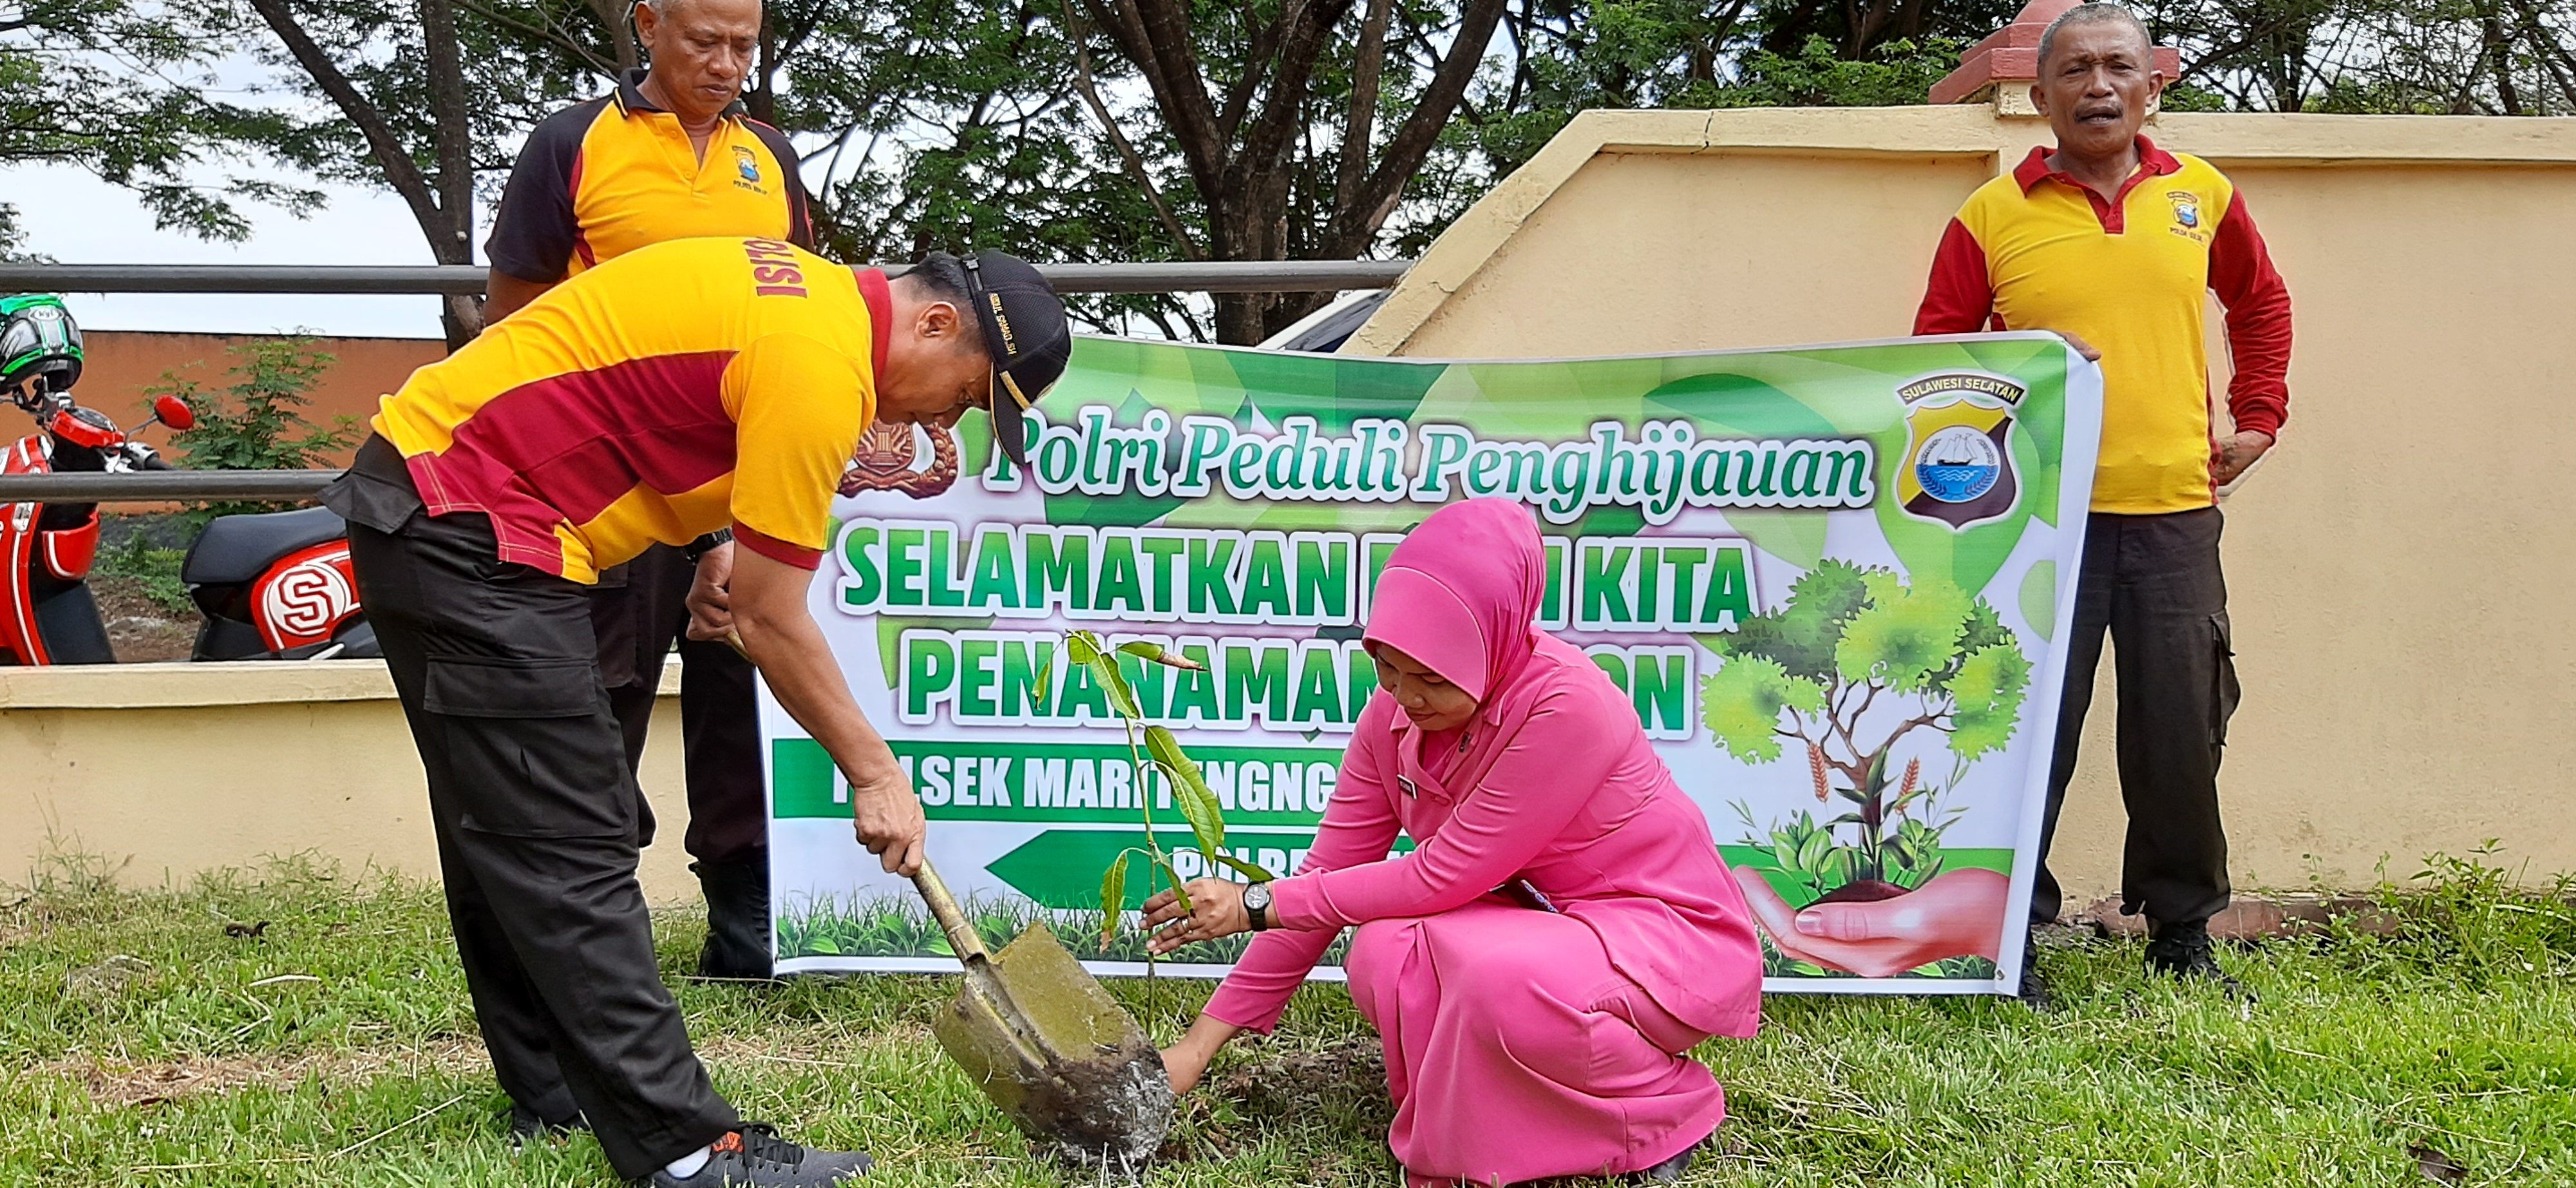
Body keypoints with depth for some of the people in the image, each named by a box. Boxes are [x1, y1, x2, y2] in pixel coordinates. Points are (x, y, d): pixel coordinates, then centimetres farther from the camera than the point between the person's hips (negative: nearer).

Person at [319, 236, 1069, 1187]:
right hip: (468, 526, -11)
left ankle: (554, 1096, 27)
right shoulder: (822, 367, -20)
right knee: (571, 851, -11)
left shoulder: (818, 290, 9)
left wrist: (729, 555, 13)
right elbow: (768, 620, -15)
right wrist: (875, 776, -6)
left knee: (503, 839, 16)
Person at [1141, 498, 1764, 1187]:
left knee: (1500, 975, -36)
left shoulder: (1566, 708, -28)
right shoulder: (1394, 716, -6)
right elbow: (1331, 873, -3)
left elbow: (1444, 877, -25)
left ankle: (1663, 1111, -7)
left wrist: (1257, 905, -20)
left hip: (1673, 938, -6)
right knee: (1383, 957, -23)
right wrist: (1204, 1040, -6)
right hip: (1546, 927, 6)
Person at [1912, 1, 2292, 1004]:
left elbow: (2261, 304, 26)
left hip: (2174, 516, 3)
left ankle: (2183, 933, 24)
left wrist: (2258, 416, 18)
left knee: (2180, 734, 7)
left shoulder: (2203, 197, 10)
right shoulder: (1992, 218, 0)